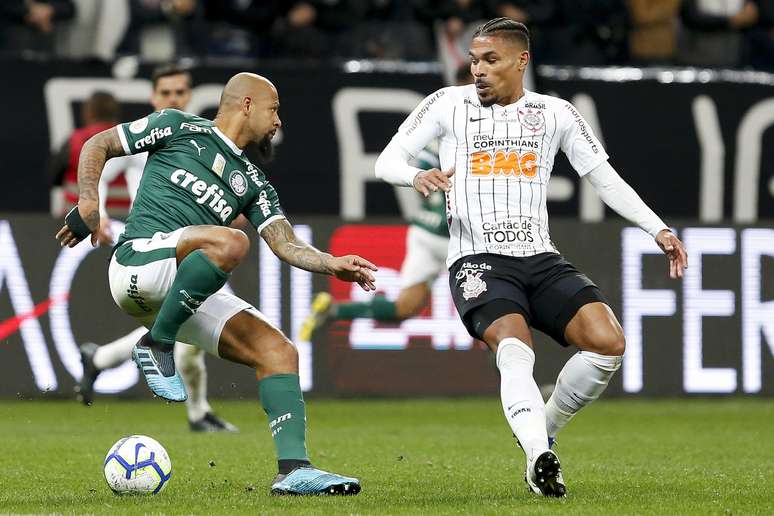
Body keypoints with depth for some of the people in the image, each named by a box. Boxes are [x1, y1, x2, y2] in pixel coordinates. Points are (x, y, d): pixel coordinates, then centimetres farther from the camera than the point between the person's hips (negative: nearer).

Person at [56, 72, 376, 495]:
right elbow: (98, 146, 15)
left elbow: (286, 245, 14)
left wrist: (332, 265, -5)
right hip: (140, 258, -6)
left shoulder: (253, 184, 25)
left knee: (278, 350, -8)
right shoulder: (179, 128, 11)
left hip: (189, 292, 6)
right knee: (230, 241, -34)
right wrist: (89, 202, -1)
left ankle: (294, 469, -13)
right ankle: (156, 345, -20)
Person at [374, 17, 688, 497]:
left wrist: (658, 229, 3)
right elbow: (387, 160, 4)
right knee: (515, 348, -31)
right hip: (479, 260, -3)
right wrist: (417, 175, -20)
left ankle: (543, 434, 3)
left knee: (608, 341, -18)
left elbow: (605, 178, 14)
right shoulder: (449, 104, 6)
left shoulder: (555, 113, 11)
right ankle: (540, 458, -46)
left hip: (542, 259, 3)